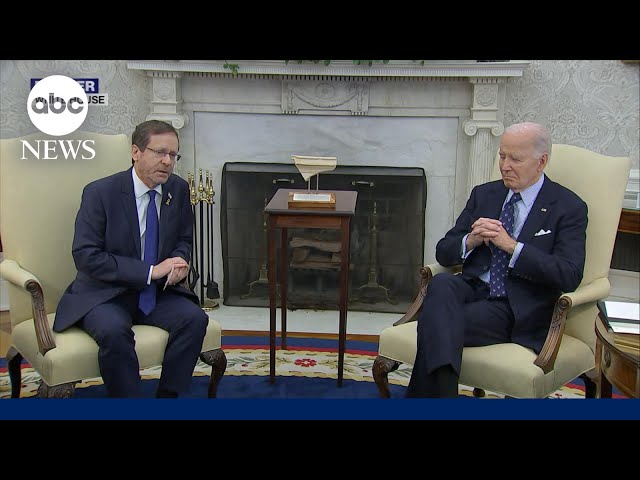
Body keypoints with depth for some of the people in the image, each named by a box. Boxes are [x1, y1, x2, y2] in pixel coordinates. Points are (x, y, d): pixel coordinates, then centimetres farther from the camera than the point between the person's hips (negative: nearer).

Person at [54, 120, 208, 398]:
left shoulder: (179, 189, 2)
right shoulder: (99, 193, -12)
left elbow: (184, 239, 17)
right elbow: (86, 256, -17)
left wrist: (179, 260, -10)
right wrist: (150, 271, -22)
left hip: (158, 292, 4)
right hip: (106, 295, -4)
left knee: (195, 318, -22)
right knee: (114, 331, -34)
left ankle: (168, 396, -10)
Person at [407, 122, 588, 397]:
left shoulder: (568, 207, 2)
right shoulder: (484, 195, 16)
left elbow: (569, 276, -11)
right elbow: (444, 253, 14)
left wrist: (511, 245, -16)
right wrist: (471, 240, -9)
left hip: (517, 310, -4)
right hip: (473, 289, 4)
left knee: (435, 323, -30)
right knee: (441, 283, -33)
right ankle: (442, 390, -39)